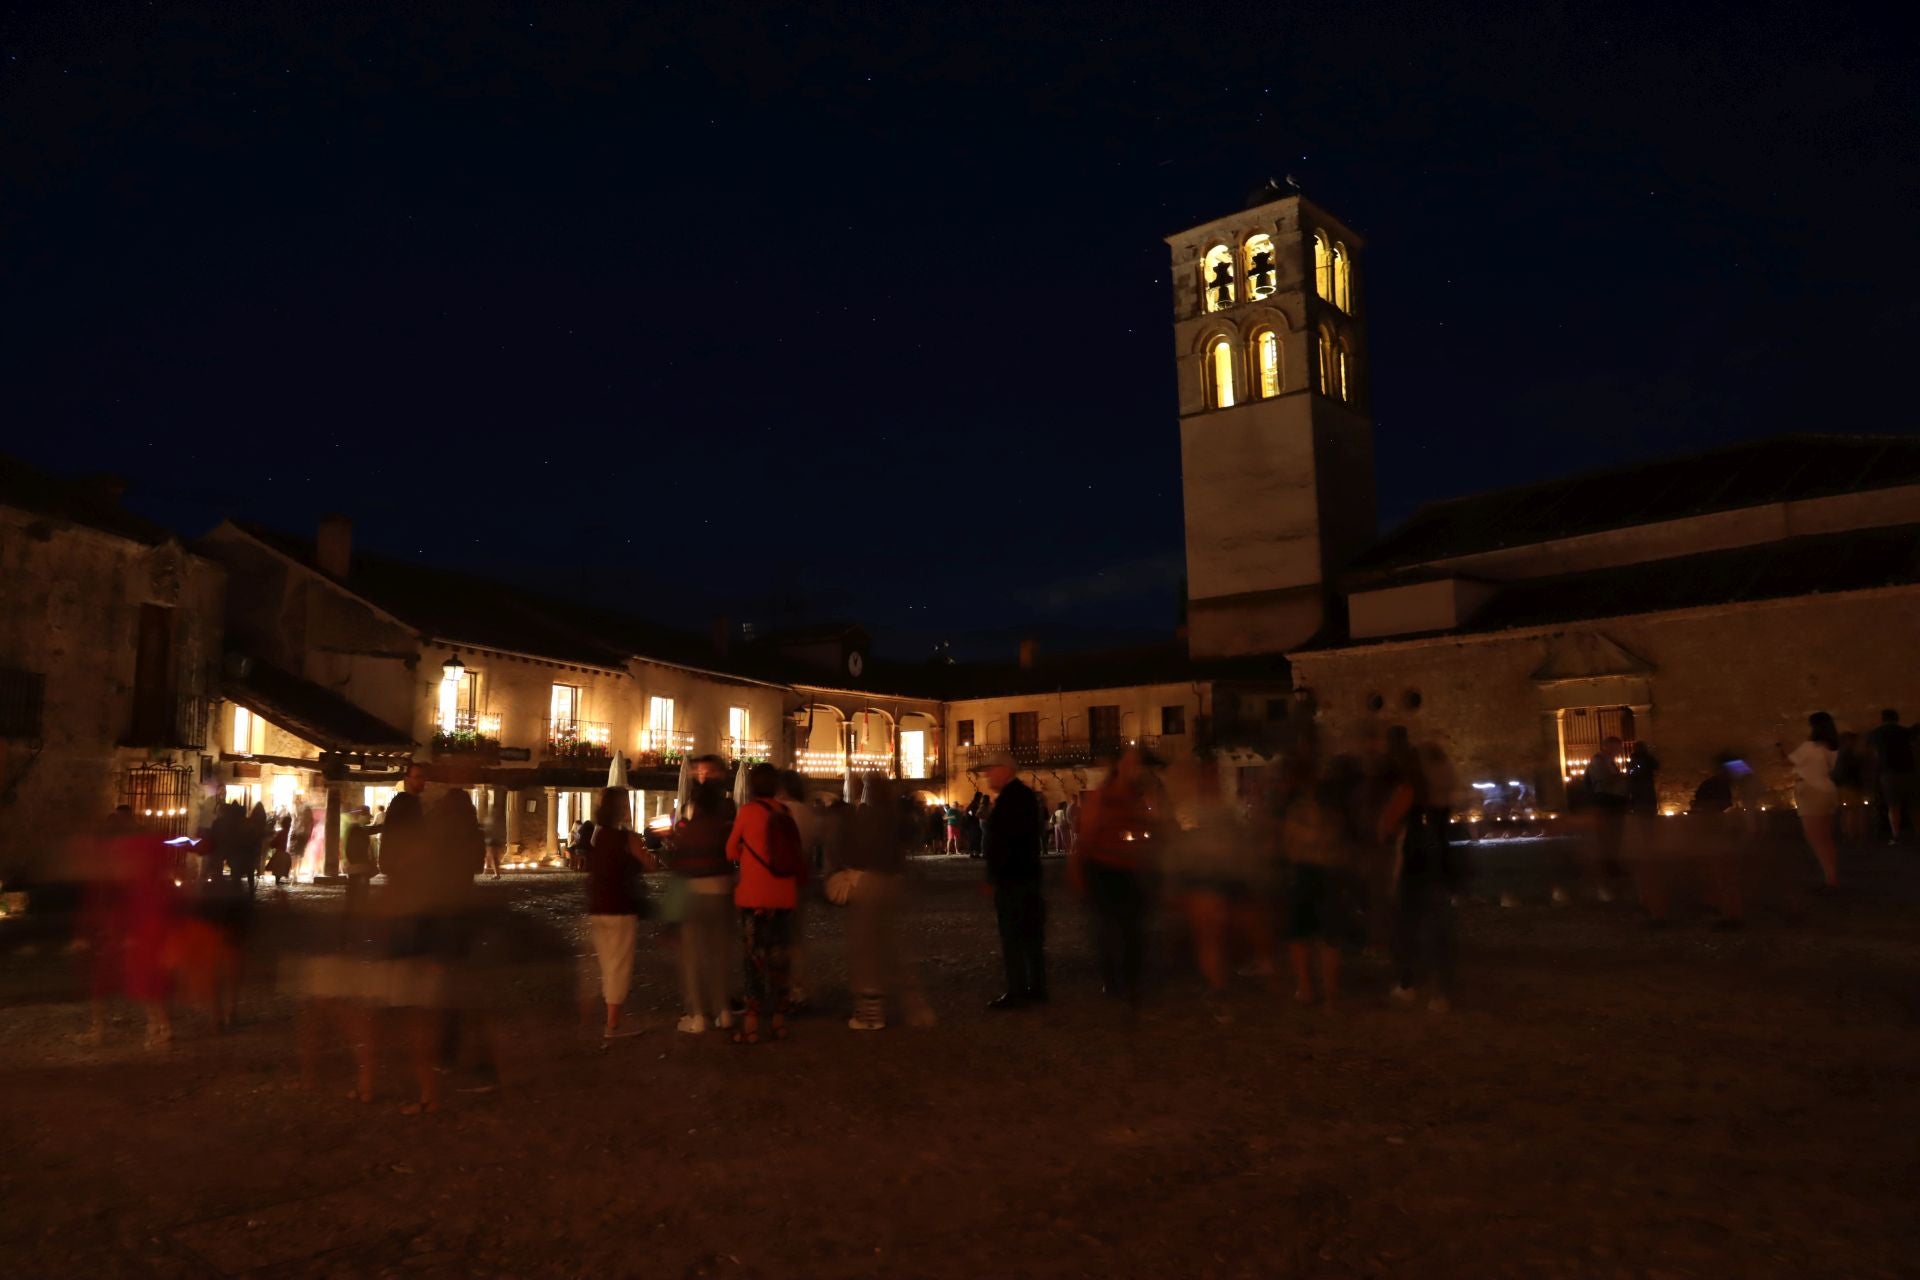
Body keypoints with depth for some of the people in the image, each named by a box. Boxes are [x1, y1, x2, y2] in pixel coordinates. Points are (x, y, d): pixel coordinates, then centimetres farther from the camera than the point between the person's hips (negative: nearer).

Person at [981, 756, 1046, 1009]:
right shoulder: (1024, 794, 13)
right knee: (1030, 934, 14)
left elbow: (1000, 839, -22)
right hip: (1027, 874, 10)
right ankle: (1036, 988, 20)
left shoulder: (1010, 798, -18)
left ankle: (1016, 992, -2)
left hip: (1010, 877, -10)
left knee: (1011, 936, -5)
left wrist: (993, 874, -17)